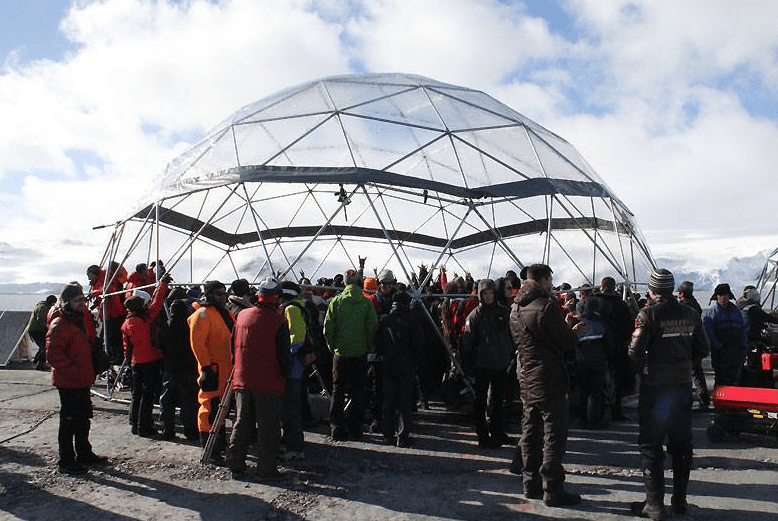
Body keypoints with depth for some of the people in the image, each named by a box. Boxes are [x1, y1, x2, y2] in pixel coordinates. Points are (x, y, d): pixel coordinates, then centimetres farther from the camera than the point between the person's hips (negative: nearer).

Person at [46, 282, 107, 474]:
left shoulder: (79, 320, 14)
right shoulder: (59, 325, -17)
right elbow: (53, 355, -24)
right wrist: (74, 372, -24)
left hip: (83, 381, 10)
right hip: (68, 383, -9)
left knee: (83, 418, 18)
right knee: (69, 421, 0)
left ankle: (84, 454, 31)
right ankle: (66, 461, 11)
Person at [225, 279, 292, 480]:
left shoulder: (242, 315, 4)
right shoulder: (278, 320, -12)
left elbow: (233, 346, 12)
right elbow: (284, 353, -10)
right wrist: (286, 372, 7)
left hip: (242, 380, 5)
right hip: (269, 382, -5)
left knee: (241, 423, 15)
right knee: (268, 426, 5)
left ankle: (236, 466, 20)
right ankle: (266, 469, 9)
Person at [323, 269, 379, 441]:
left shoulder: (335, 302, -5)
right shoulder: (366, 303, -6)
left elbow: (328, 329, -4)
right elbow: (373, 328, -5)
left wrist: (333, 347, 9)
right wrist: (367, 348, 8)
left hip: (340, 354, 0)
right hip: (360, 354, 0)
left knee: (338, 391, 10)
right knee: (358, 392, 11)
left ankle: (337, 430, 10)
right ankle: (355, 429, 15)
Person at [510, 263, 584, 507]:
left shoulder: (516, 308, 10)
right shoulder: (546, 306, -17)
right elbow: (567, 342, -15)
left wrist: (569, 331, 20)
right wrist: (575, 333, 9)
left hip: (526, 378, 8)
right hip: (549, 380, -8)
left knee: (530, 432, 15)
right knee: (554, 434, 0)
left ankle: (531, 484, 24)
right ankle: (552, 490, 4)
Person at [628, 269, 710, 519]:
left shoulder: (648, 314, -14)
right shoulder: (690, 314, 3)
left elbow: (635, 351, -17)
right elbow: (702, 350, 8)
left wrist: (643, 369, 2)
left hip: (654, 386, -5)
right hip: (683, 386, 5)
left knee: (651, 445, 3)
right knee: (682, 443, 15)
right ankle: (680, 499, 24)